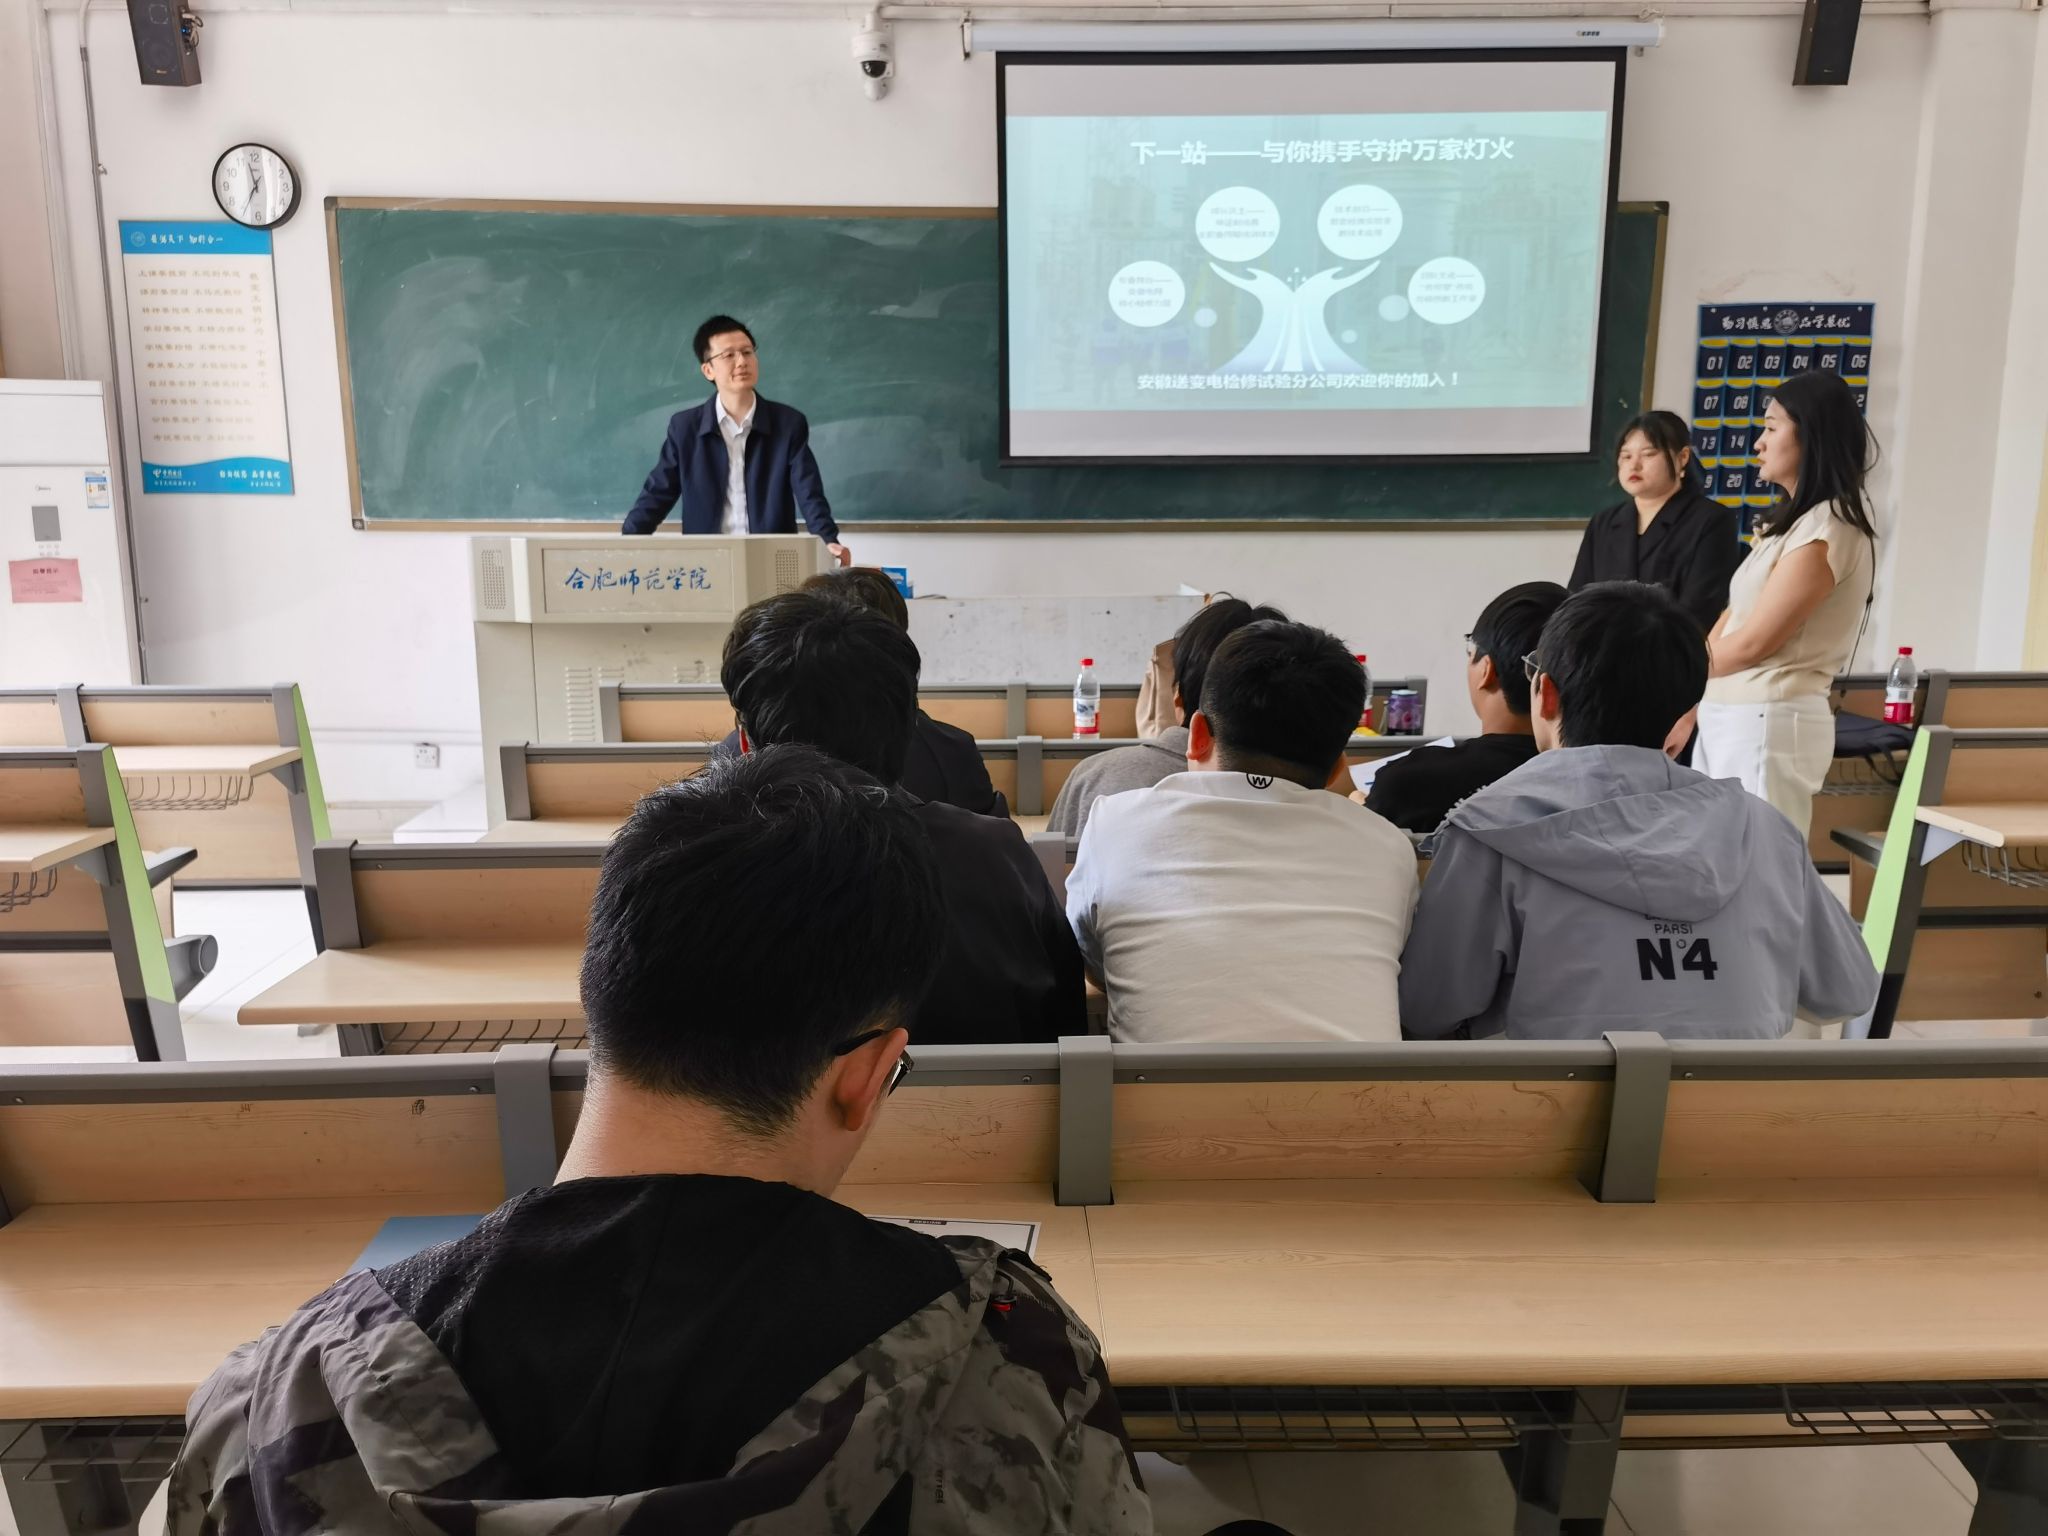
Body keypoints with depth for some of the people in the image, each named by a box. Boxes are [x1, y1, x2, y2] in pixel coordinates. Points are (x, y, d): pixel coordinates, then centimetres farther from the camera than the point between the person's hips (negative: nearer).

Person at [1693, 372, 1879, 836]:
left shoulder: (1825, 530, -13)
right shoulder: (1793, 521, 17)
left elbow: (1751, 643, -13)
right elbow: (1733, 615, 15)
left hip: (1767, 723, -9)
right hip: (1729, 716, 9)